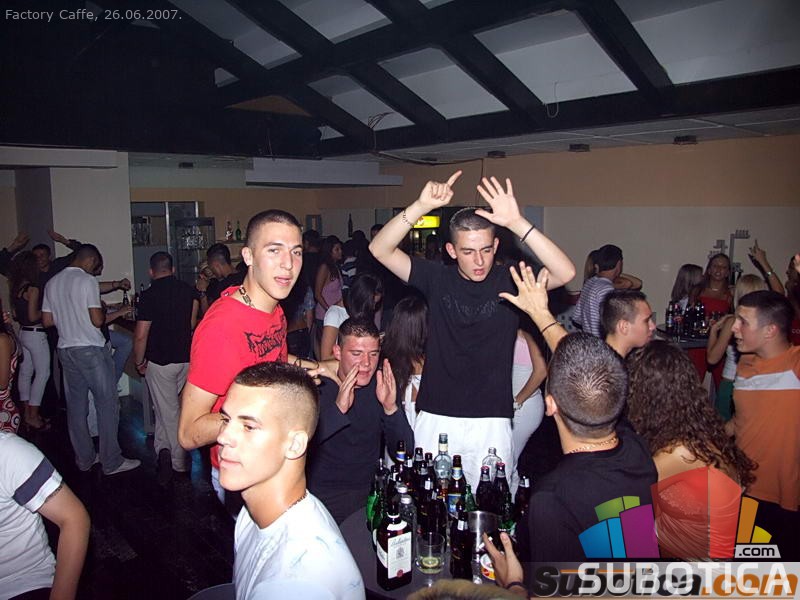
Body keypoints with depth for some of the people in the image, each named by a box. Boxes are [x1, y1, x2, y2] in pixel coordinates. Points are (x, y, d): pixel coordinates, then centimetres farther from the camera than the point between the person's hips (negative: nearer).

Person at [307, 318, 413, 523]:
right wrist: (338, 408, -33)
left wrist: (391, 408, -20)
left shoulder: (383, 387, 0)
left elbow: (405, 451, -3)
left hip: (369, 491, 4)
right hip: (323, 496, -3)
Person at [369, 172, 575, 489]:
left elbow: (566, 273, -18)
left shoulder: (509, 283, -3)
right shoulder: (437, 279, -1)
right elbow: (380, 249, -8)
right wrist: (421, 206, -22)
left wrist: (517, 223, -27)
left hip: (491, 423, -1)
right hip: (435, 419, 1)